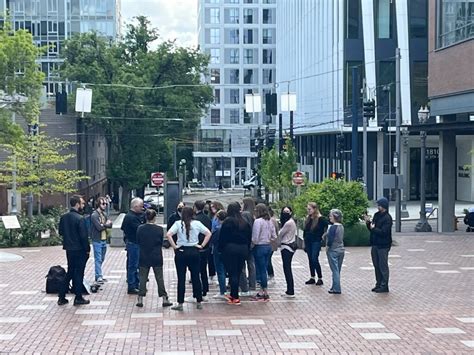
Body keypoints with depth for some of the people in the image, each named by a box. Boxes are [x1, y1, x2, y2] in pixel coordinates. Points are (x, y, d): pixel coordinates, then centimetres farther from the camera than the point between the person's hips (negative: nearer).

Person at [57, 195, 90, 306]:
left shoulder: (63, 217, 2)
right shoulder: (79, 218, -19)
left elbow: (60, 232, 11)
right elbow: (83, 236, -19)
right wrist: (87, 249, -9)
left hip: (69, 249, 7)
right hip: (79, 250, -7)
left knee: (70, 272, 17)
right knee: (79, 274, 4)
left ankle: (61, 297, 17)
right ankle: (78, 298, 11)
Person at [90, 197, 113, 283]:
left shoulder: (104, 214, 13)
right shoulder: (94, 215, -12)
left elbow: (110, 224, 5)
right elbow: (99, 227, -20)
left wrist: (103, 225, -13)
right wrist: (106, 224, -3)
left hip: (104, 240, 8)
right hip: (97, 240, -8)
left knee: (101, 259, 13)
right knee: (98, 259, -6)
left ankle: (98, 275, 21)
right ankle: (99, 277, -6)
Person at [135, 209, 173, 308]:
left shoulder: (140, 229, -8)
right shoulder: (159, 229, -9)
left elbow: (138, 242, 2)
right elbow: (161, 243, 2)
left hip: (144, 257, 0)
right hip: (157, 257, 0)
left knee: (142, 278, 8)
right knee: (159, 278, 7)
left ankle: (140, 299, 6)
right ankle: (164, 299, 9)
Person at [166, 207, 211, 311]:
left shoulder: (178, 223, -5)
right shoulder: (197, 223, 1)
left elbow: (168, 235, -16)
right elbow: (208, 233, -1)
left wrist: (174, 246, -9)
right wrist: (202, 245, 1)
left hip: (181, 252, -2)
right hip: (194, 252, 2)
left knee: (181, 278, 2)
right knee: (196, 277, 9)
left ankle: (180, 303, 3)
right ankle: (199, 302, 14)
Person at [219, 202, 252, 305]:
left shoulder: (228, 221, -8)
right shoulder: (245, 222, 7)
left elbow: (223, 237, -9)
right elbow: (249, 237, 11)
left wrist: (220, 248, 1)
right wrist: (247, 249, 17)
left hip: (230, 249, -5)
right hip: (243, 249, 5)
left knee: (232, 273, -1)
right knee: (238, 273, 12)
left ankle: (235, 298, -3)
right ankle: (233, 295, 21)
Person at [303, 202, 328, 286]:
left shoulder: (320, 219, -12)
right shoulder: (308, 218, 8)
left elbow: (326, 226, -12)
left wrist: (322, 236, -10)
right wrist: (304, 242, 13)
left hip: (316, 242, -7)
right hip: (308, 242, 7)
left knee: (314, 260, -10)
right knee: (310, 260, 9)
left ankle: (320, 278, 0)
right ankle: (312, 278, 17)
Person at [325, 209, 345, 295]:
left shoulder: (333, 227, -17)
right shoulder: (341, 227, 7)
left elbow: (330, 239, -20)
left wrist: (327, 247, -4)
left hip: (333, 251, -8)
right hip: (341, 250, 8)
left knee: (335, 270, -4)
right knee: (337, 270, 13)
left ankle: (336, 289, -2)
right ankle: (335, 287, 20)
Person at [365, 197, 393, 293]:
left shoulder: (387, 218, -14)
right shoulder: (376, 215, 10)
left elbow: (383, 232, -22)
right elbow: (371, 228, 15)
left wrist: (374, 228, -14)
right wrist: (368, 222, -1)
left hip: (383, 246, -8)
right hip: (375, 244, 8)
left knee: (383, 266, -2)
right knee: (377, 265, 13)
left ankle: (384, 286, 4)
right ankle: (378, 284, 23)